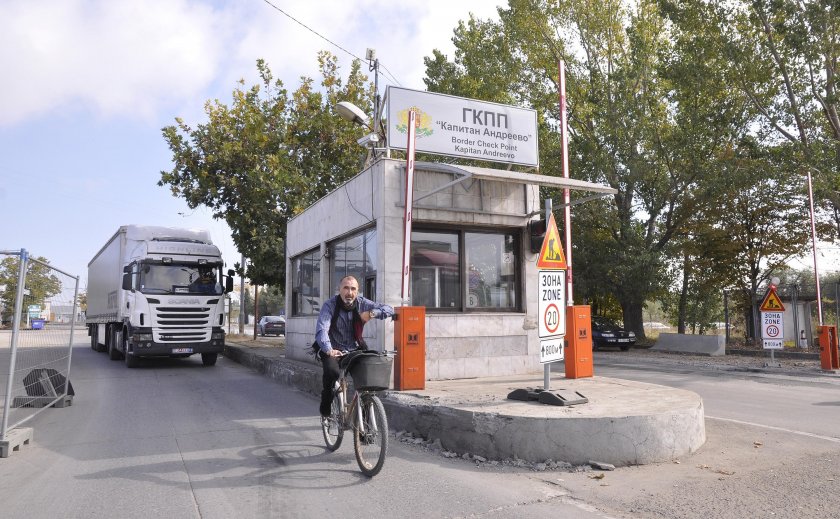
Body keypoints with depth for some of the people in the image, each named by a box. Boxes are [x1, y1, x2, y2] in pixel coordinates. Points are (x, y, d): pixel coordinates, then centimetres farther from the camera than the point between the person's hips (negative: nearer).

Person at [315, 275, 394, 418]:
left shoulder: (362, 303, -5)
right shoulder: (330, 305, -16)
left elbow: (389, 310, -6)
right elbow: (321, 330, -30)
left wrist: (372, 313, -28)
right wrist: (329, 350, -50)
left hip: (355, 349, 4)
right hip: (333, 350, -3)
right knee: (332, 372, -31)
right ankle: (325, 410, -6)